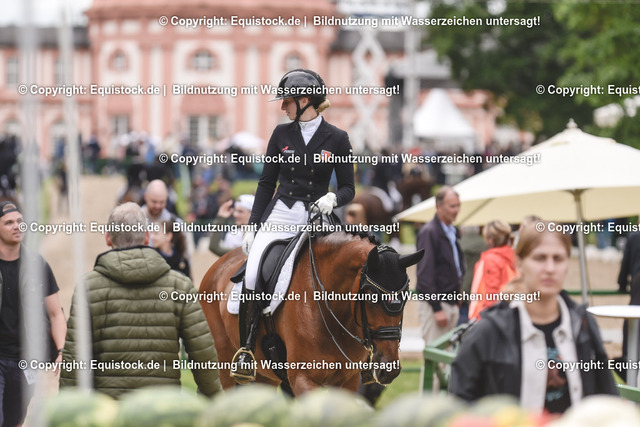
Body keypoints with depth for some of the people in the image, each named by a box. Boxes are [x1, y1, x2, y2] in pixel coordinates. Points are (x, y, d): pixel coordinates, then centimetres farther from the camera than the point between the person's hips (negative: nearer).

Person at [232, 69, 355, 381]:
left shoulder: (336, 139, 2)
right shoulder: (281, 134, 8)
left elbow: (348, 188, 6)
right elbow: (266, 183, 13)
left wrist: (333, 198, -17)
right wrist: (252, 226, 8)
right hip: (279, 216, 1)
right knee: (252, 278, -18)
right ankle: (247, 349, -9)